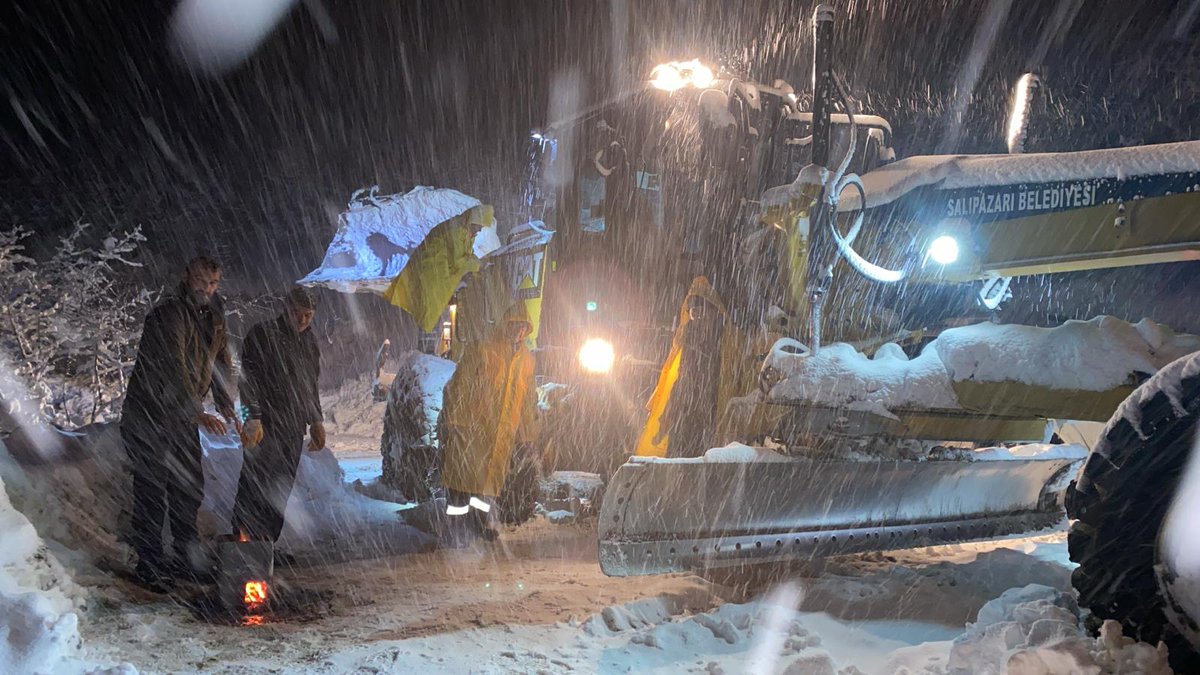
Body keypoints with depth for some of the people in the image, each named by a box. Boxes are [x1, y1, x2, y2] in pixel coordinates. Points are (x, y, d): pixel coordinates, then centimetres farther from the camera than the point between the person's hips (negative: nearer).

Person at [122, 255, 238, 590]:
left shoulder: (214, 317, 7)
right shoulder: (168, 314, -20)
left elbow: (222, 364, 12)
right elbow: (173, 368, -31)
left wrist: (226, 405, -2)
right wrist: (197, 414, -39)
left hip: (184, 416, 8)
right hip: (148, 414, -8)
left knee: (190, 488, 12)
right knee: (152, 491, -4)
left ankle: (185, 559, 25)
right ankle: (150, 565, 8)